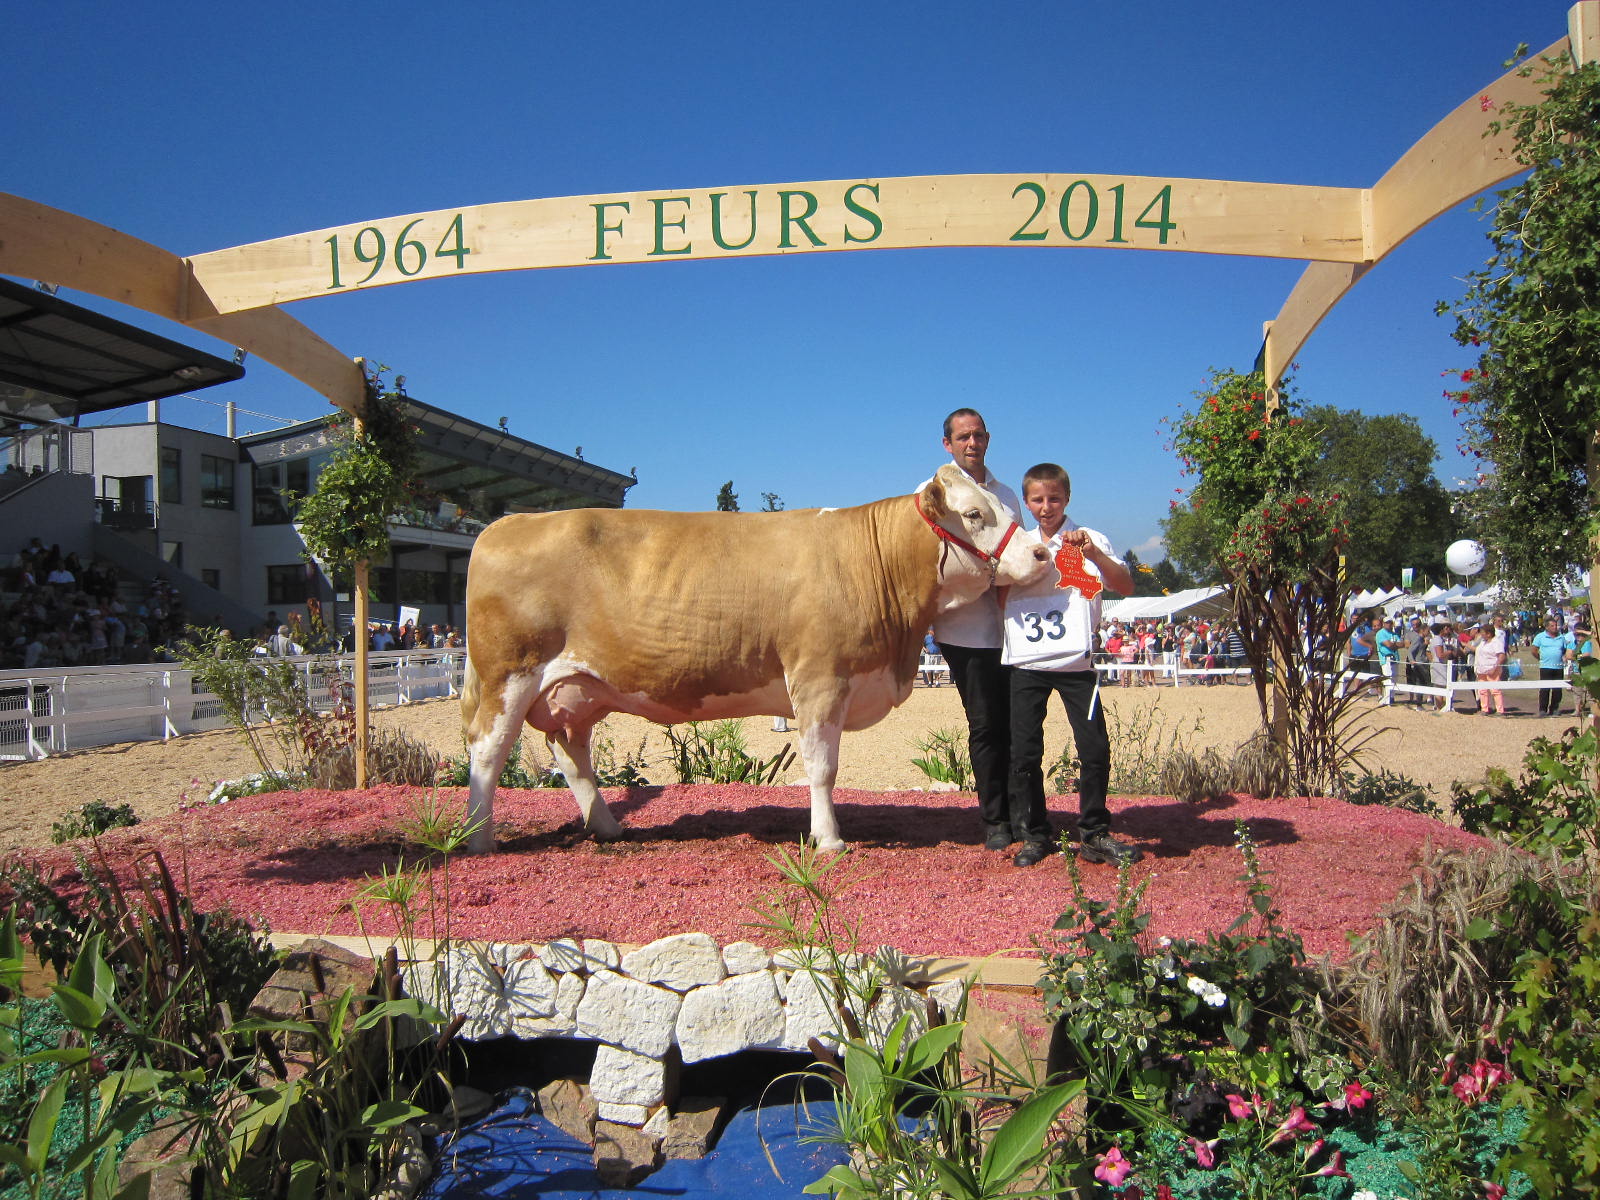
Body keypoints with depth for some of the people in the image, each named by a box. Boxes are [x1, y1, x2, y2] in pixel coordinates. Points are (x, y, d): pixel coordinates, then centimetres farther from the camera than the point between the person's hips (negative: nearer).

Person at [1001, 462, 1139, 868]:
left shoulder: (1089, 539, 5)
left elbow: (1126, 586, -8)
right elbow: (1000, 602, 12)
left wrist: (1095, 554, -22)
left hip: (1076, 662, -2)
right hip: (1027, 663, 2)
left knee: (1095, 748, -3)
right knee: (1024, 752, 0)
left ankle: (1095, 835, 10)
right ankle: (1034, 835, 12)